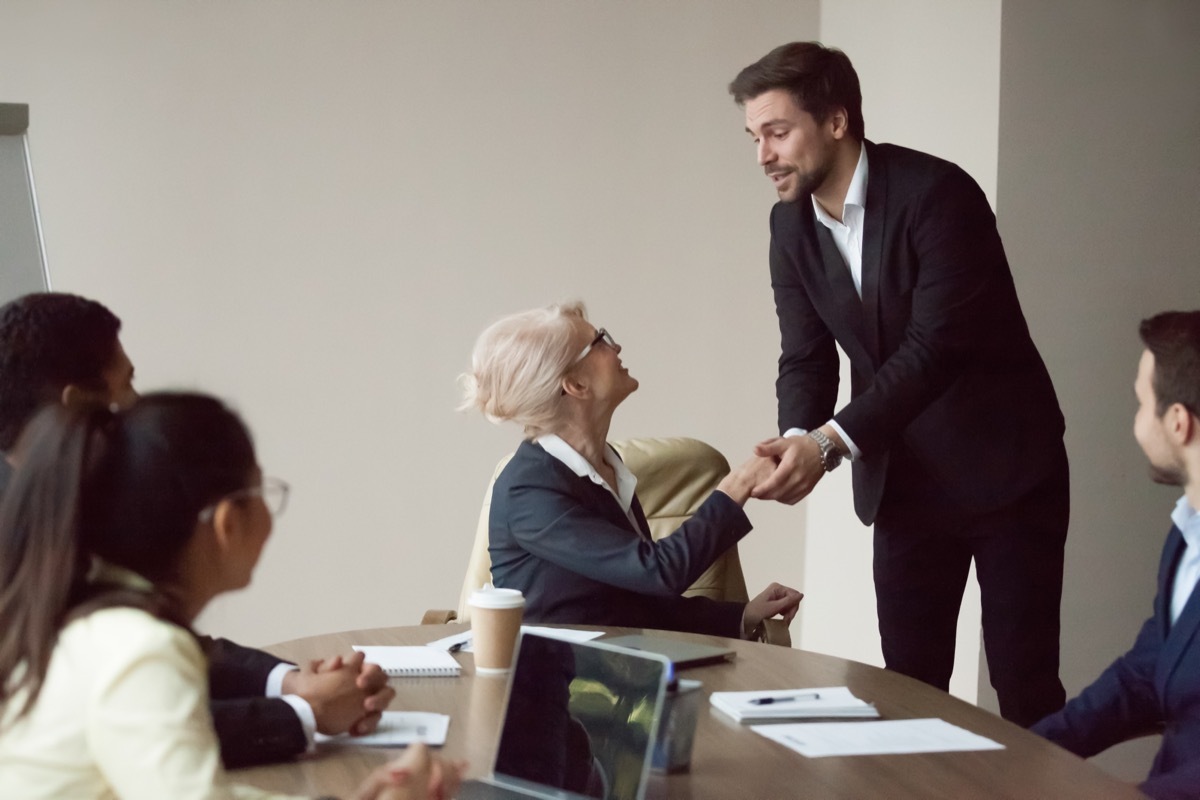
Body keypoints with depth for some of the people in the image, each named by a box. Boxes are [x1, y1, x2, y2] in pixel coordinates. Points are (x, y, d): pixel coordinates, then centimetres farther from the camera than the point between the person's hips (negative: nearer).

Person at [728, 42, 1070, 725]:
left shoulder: (936, 193, -20)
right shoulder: (791, 223, 1)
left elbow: (937, 345, -27)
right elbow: (806, 358, 1)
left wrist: (831, 443, -33)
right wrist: (798, 439, -20)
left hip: (1003, 463, -6)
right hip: (904, 478, 6)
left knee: (1024, 680, -2)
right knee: (908, 681, 7)